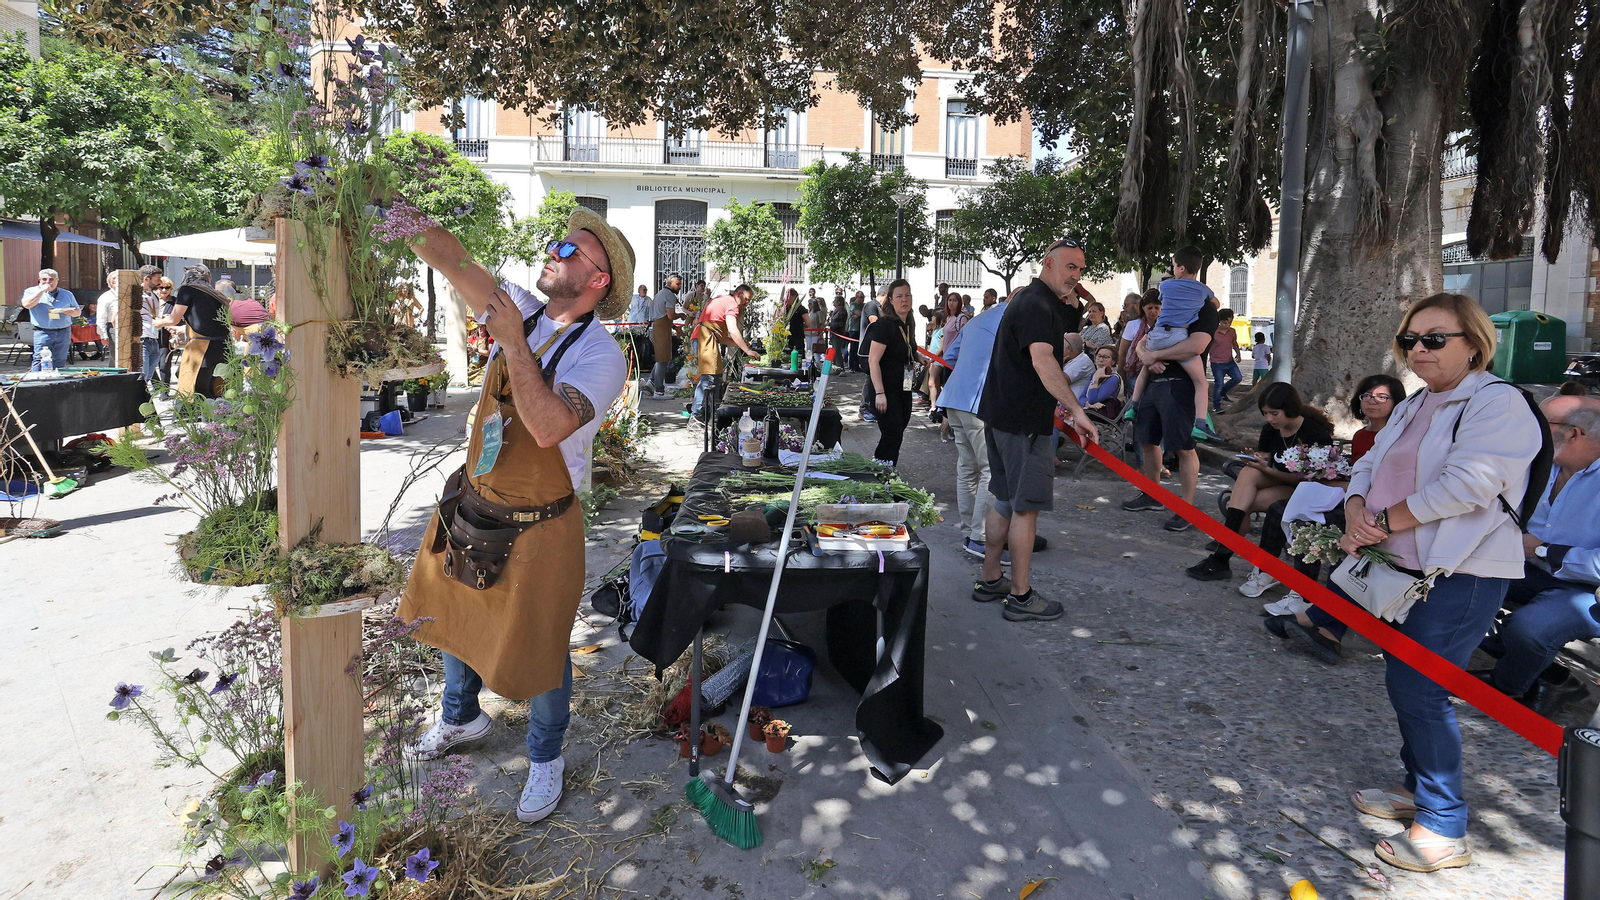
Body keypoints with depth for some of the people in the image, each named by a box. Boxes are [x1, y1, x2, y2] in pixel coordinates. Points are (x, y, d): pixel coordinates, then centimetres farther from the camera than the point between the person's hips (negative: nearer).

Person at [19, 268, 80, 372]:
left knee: (60, 362, 4)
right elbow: (26, 304, -13)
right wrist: (42, 290, -11)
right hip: (42, 333, -3)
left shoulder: (67, 294, 15)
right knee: (40, 360, -9)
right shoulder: (32, 291, 7)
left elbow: (78, 311, 18)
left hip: (64, 333, 3)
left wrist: (70, 312, -7)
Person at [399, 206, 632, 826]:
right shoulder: (522, 312, -4)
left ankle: (545, 760, 37)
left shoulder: (601, 357, -22)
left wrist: (513, 341, -32)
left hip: (537, 528, -7)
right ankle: (461, 717, 55)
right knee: (456, 613, 26)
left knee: (537, 648, 9)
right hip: (470, 504, 7)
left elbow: (548, 428, -36)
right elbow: (448, 257, -6)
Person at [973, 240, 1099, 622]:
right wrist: (1077, 410, -40)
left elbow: (1069, 329, 33)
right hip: (1023, 420, -11)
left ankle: (990, 580, 26)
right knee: (1026, 505, -4)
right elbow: (1042, 360, -34)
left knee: (1005, 500, 17)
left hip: (1002, 415, 11)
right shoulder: (1037, 306, -17)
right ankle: (1020, 596, 4)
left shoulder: (1033, 300, 17)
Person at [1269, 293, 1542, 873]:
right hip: (1408, 565, 9)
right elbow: (1370, 466, 12)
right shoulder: (1412, 408, 17)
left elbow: (1466, 485, -22)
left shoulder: (1497, 402, -11)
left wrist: (1385, 520, -16)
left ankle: (1444, 830, 4)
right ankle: (1418, 789, 33)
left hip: (1464, 573, -9)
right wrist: (1356, 513, -9)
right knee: (1404, 680, 16)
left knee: (1417, 688, -9)